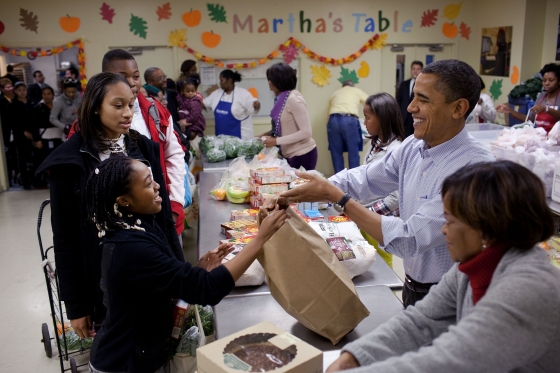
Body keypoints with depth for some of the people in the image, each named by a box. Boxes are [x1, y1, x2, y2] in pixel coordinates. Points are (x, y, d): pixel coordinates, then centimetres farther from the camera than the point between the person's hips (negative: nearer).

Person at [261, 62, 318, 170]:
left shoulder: (293, 99, -18)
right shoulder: (282, 98, 7)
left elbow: (306, 132, -21)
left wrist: (276, 141, -20)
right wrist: (271, 134, 3)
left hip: (302, 154, -8)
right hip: (290, 155, 8)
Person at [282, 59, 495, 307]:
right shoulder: (413, 147, -5)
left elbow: (410, 240, -31)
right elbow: (358, 180, -1)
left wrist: (335, 197, -29)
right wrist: (289, 197, -13)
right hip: (413, 287, 6)